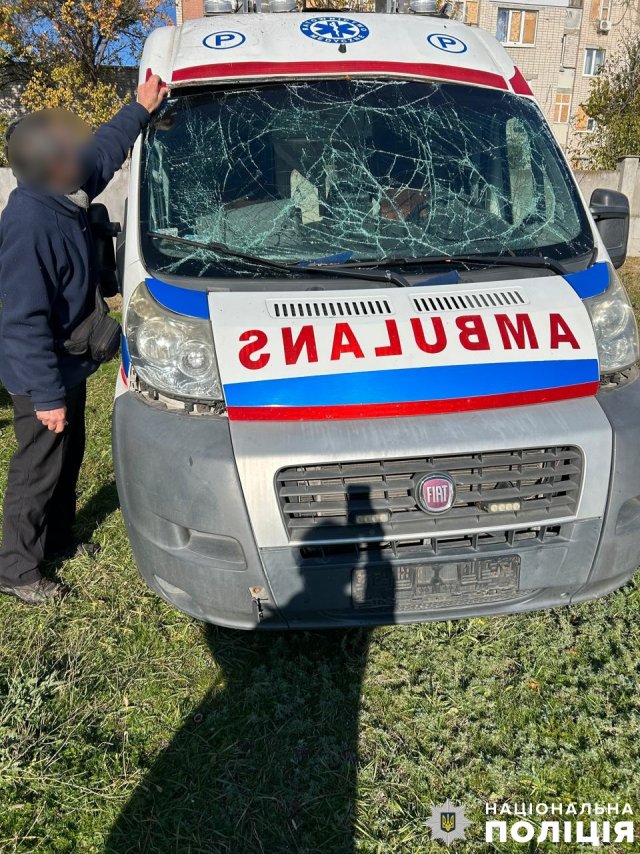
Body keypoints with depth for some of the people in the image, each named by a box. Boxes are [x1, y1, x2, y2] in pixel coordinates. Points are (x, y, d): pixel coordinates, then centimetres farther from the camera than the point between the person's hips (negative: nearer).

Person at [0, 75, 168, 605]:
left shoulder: (65, 195, -1)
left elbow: (105, 150, 19)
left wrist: (141, 109, 18)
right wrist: (47, 394, -27)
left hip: (68, 365, 9)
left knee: (68, 458, 22)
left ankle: (58, 540, 43)